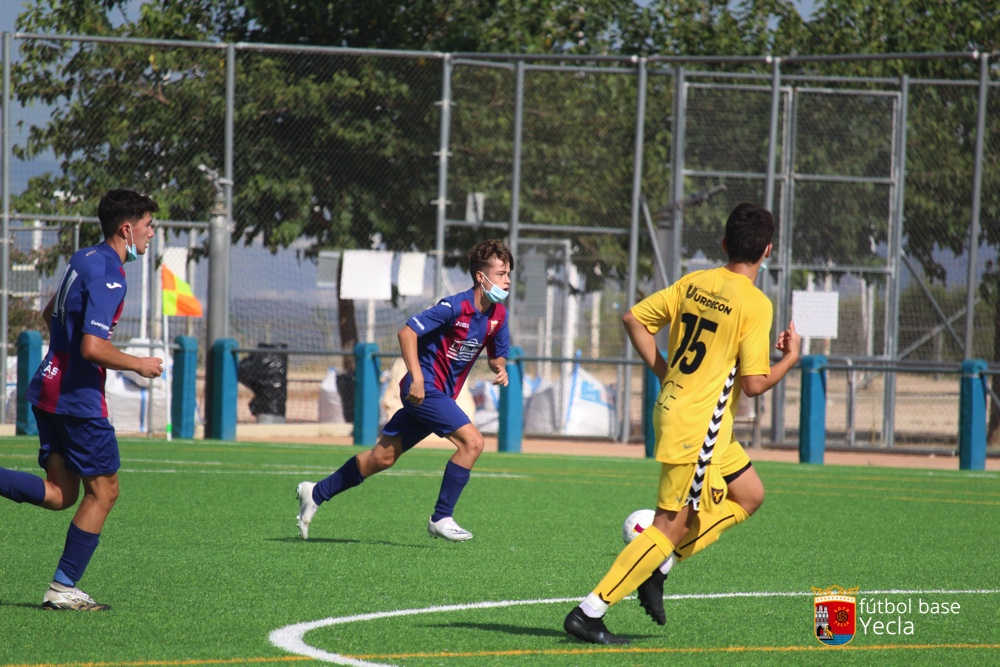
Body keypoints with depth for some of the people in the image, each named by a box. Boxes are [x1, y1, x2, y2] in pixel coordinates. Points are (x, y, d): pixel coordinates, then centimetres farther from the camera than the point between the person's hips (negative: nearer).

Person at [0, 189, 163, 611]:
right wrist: (138, 365, -10)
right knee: (103, 490, 3)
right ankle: (63, 588, 5)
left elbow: (50, 314, 28)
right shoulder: (108, 274, -17)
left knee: (60, 494, 8)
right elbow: (92, 347, -24)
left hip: (49, 386, 9)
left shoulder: (84, 259, 13)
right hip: (78, 396, -9)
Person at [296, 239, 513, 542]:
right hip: (425, 389, -8)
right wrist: (417, 378, -26)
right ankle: (441, 518, -12)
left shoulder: (498, 315, 5)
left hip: (442, 395, 8)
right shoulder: (456, 307, -18)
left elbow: (497, 354, 20)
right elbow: (407, 332, -20)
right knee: (472, 441, -20)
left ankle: (316, 493, 22)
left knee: (383, 457, 10)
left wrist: (499, 367, -4)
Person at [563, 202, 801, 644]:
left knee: (749, 496, 21)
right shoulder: (755, 304, -16)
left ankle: (658, 566, 15)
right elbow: (754, 384, -19)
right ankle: (589, 613, -6)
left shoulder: (693, 283, 5)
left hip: (673, 406, 9)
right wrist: (790, 358, -2)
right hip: (697, 426, -9)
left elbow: (634, 319, 9)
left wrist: (663, 372, 13)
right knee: (672, 527, -4)